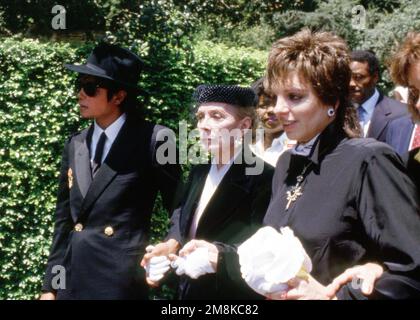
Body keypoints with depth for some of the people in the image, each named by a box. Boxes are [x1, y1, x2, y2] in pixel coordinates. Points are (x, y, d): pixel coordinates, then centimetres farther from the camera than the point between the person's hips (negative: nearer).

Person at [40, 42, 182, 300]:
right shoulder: (75, 145, 9)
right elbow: (64, 221, 12)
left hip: (122, 281, -5)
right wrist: (50, 285, 9)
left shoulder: (154, 140, -7)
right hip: (72, 283, 5)